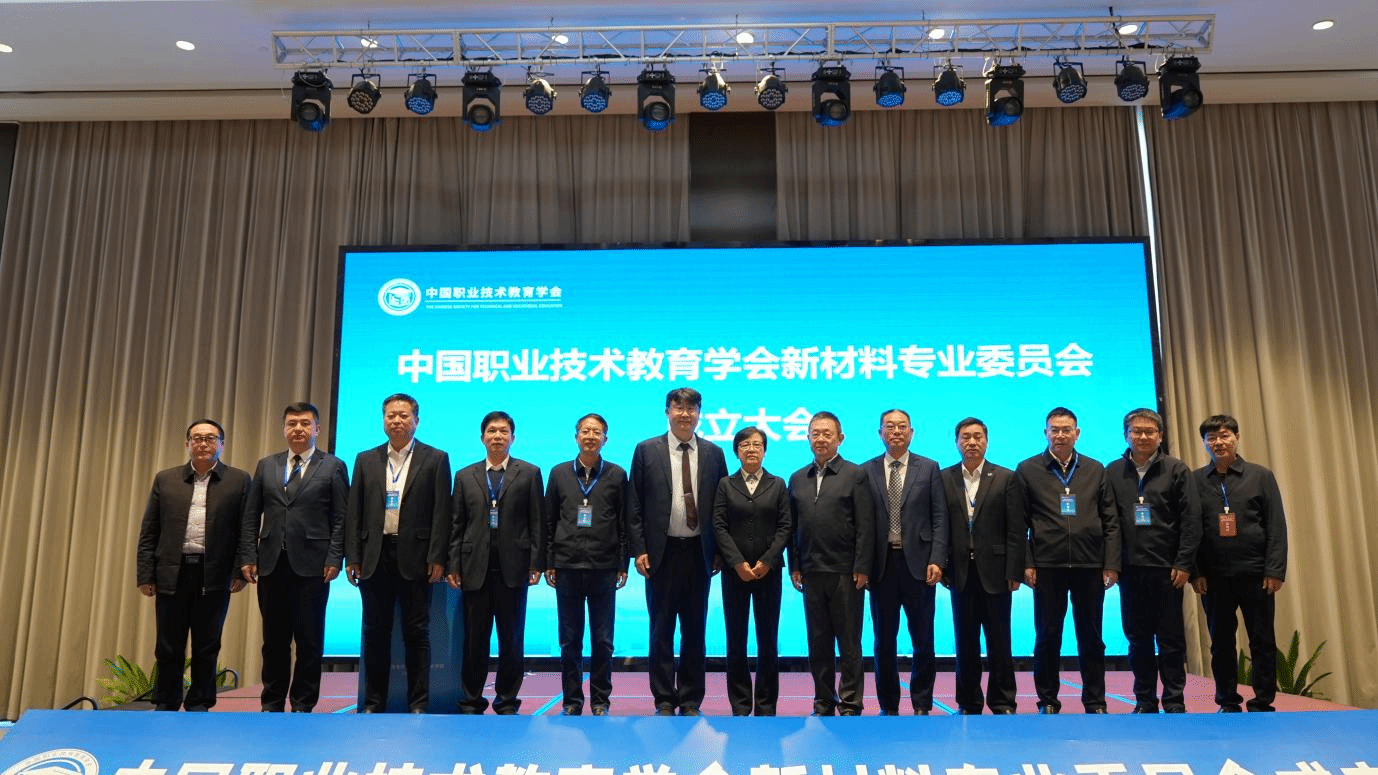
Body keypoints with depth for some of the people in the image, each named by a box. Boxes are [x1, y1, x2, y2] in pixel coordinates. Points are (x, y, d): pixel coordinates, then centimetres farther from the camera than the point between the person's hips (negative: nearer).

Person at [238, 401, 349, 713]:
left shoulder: (333, 467, 3)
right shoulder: (266, 466, 14)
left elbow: (341, 519, -2)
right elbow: (251, 516, 12)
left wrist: (335, 559, -10)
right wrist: (248, 556, 3)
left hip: (312, 564, -3)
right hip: (271, 563, 3)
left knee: (309, 638, 1)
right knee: (274, 638, 9)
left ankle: (303, 704, 12)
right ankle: (272, 703, 20)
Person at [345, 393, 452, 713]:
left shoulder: (435, 459, 3)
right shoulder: (365, 460, 11)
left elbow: (441, 512, -3)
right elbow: (354, 512, 9)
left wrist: (437, 558, -9)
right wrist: (352, 557, 1)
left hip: (414, 557, -3)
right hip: (374, 556, 3)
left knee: (416, 632, 2)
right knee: (375, 632, 8)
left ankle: (418, 703, 9)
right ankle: (374, 702, 17)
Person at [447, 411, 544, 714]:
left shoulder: (529, 473, 6)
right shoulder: (465, 476, 12)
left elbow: (537, 521, 2)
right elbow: (457, 525, 9)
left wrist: (536, 562, -5)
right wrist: (453, 565, 2)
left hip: (513, 568, -1)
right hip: (475, 568, 2)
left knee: (511, 640, 5)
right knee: (474, 640, 7)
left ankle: (507, 701, 16)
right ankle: (471, 702, 18)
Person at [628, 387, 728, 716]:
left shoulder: (713, 453, 6)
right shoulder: (647, 450, 2)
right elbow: (635, 506, 1)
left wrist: (719, 550, 3)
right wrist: (639, 549, -5)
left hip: (699, 552, 1)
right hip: (662, 552, -1)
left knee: (695, 630, 8)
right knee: (661, 630, 6)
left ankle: (691, 700, 18)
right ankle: (664, 700, 16)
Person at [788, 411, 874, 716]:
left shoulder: (856, 475, 0)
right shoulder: (797, 479, 13)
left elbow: (865, 527, -4)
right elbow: (793, 528, 13)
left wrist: (861, 569, -10)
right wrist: (794, 567, 6)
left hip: (845, 572, -4)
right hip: (811, 573, 4)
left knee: (849, 642, 2)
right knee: (818, 642, 10)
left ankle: (850, 704, 11)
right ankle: (823, 702, 20)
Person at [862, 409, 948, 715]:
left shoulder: (929, 468, 5)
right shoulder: (866, 471, 6)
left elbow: (939, 518, 1)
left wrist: (937, 560, -8)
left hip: (918, 563, 0)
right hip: (882, 564, 1)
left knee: (923, 640, 5)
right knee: (884, 641, 8)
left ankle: (922, 705, 18)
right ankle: (888, 706, 19)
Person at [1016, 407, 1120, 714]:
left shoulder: (1095, 469, 10)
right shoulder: (1028, 470, 4)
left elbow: (1110, 521, 7)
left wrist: (1111, 564, 0)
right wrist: (1026, 564, -5)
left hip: (1090, 565, 2)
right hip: (1047, 565, -1)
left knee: (1091, 637, 7)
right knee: (1047, 636, 4)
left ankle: (1095, 702, 18)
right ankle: (1048, 701, 16)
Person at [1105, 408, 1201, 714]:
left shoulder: (1177, 470, 2)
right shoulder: (1113, 473, 7)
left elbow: (1191, 520, -2)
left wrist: (1184, 564, -8)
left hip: (1166, 569, -2)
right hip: (1130, 568, 2)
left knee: (1171, 639, 4)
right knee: (1138, 638, 8)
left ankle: (1175, 703, 14)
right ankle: (1145, 701, 18)